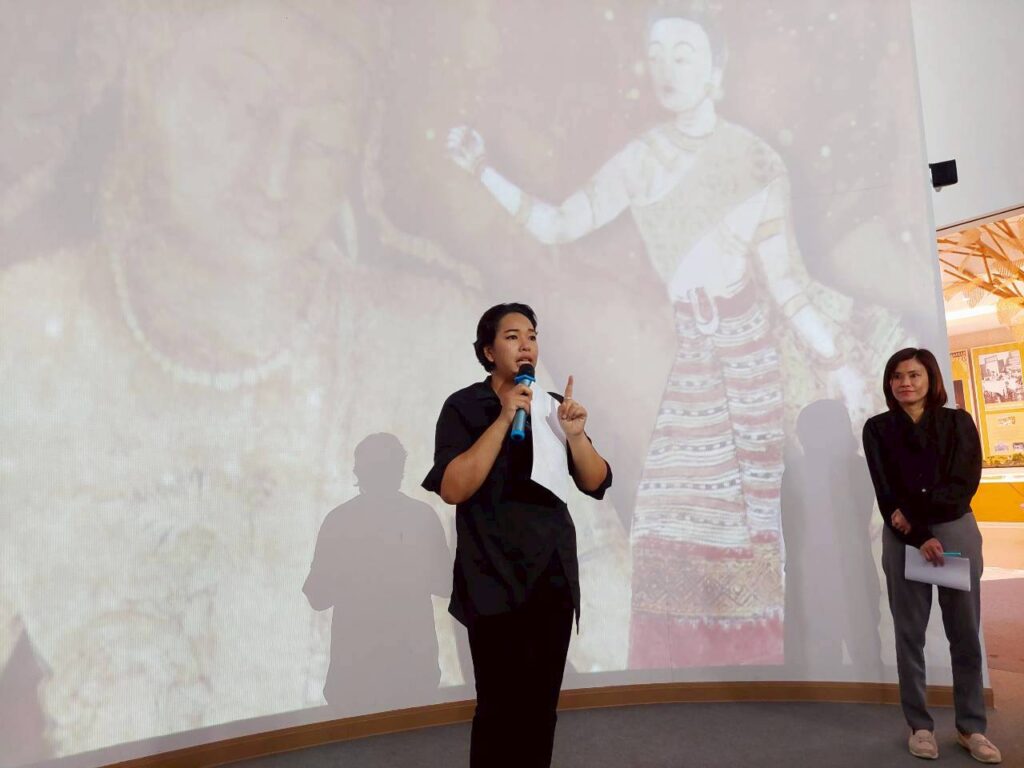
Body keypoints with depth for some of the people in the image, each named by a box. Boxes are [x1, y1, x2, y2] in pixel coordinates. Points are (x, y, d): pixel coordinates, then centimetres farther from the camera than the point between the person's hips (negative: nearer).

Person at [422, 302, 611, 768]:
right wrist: (504, 420, -21)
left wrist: (575, 435, -13)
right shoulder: (465, 407, -4)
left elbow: (597, 484, 6)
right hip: (496, 581, -4)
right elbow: (452, 488, -18)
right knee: (502, 708, -3)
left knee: (542, 707, 10)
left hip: (554, 577, 5)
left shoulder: (553, 406, 9)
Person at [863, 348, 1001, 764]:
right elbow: (885, 491, -4)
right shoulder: (878, 428, 3)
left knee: (965, 632, 6)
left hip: (957, 532, 1)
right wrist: (918, 537, -14)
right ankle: (919, 725, 14)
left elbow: (964, 484, -6)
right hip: (903, 538, 0)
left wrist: (913, 512, -15)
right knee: (910, 634, 3)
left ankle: (971, 727, 18)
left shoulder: (958, 422, 5)